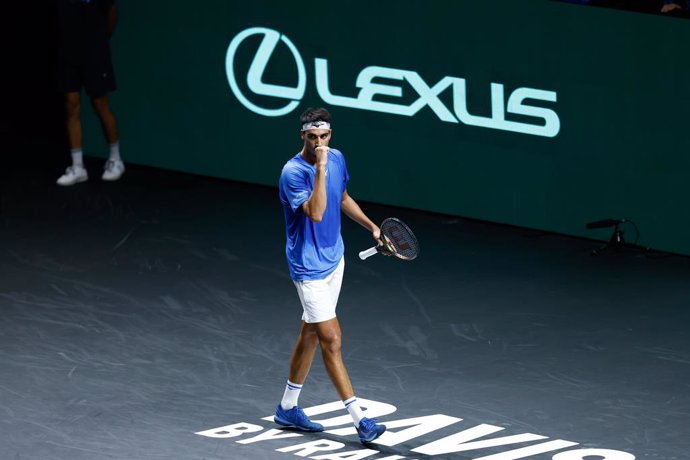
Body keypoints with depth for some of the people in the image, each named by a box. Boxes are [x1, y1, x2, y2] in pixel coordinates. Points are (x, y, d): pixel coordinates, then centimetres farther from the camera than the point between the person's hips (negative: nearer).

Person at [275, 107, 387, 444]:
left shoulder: (337, 158, 1)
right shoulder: (293, 172, -22)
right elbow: (316, 212, -34)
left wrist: (372, 226, 15)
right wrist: (320, 169, -36)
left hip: (333, 259, 8)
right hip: (309, 267, -8)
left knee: (310, 333, 17)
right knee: (331, 340, -9)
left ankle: (288, 408, 30)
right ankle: (359, 419, -9)